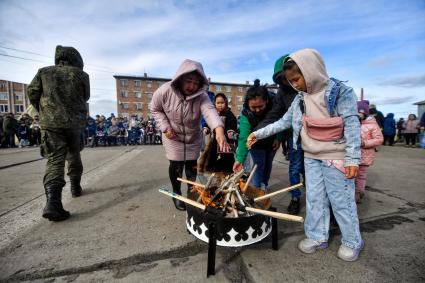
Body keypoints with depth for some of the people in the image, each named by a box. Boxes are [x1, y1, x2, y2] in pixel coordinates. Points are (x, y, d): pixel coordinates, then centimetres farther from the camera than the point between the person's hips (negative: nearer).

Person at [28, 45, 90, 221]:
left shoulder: (44, 72, 10)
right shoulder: (81, 74, 6)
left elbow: (32, 93, 8)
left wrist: (44, 112, 21)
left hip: (50, 123, 0)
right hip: (74, 121, 0)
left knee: (55, 160, -6)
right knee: (74, 155, 19)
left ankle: (53, 201, -22)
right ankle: (75, 187, 30)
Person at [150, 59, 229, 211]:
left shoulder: (201, 96, -24)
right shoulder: (164, 91, -23)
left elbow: (210, 110, -45)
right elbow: (155, 109, -5)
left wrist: (219, 129, -65)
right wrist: (165, 127, -18)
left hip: (193, 138, 1)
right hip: (173, 137, -1)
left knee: (192, 165, 11)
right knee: (176, 166, 4)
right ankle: (176, 194, 30)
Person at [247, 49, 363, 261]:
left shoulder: (340, 91, -10)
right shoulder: (300, 99, 7)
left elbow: (352, 125, -13)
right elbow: (284, 122, 9)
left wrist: (353, 158, -17)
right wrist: (259, 133, 3)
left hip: (335, 157, -5)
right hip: (311, 157, 6)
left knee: (341, 200, 6)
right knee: (314, 198, 11)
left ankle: (352, 242, 27)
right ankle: (317, 237, 27)